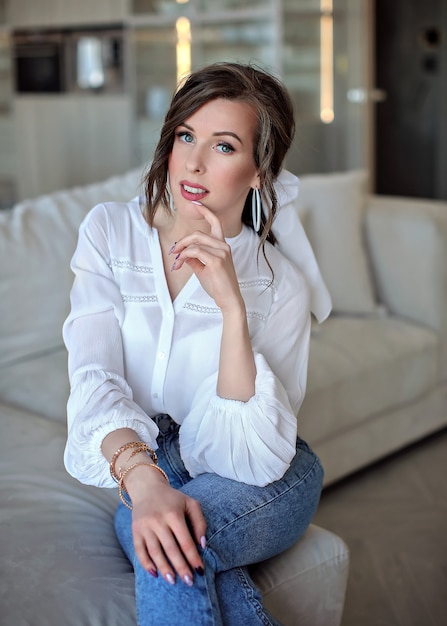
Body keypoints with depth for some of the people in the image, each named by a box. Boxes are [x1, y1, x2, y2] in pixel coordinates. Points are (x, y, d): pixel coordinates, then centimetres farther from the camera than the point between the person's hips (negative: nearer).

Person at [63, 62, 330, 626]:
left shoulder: (280, 287, -15)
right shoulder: (109, 231, -9)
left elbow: (254, 458, -23)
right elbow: (94, 374, -21)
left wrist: (232, 306, -34)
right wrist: (143, 482, -41)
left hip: (270, 481, -2)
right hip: (142, 466, 3)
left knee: (172, 549, -35)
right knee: (152, 529, -33)